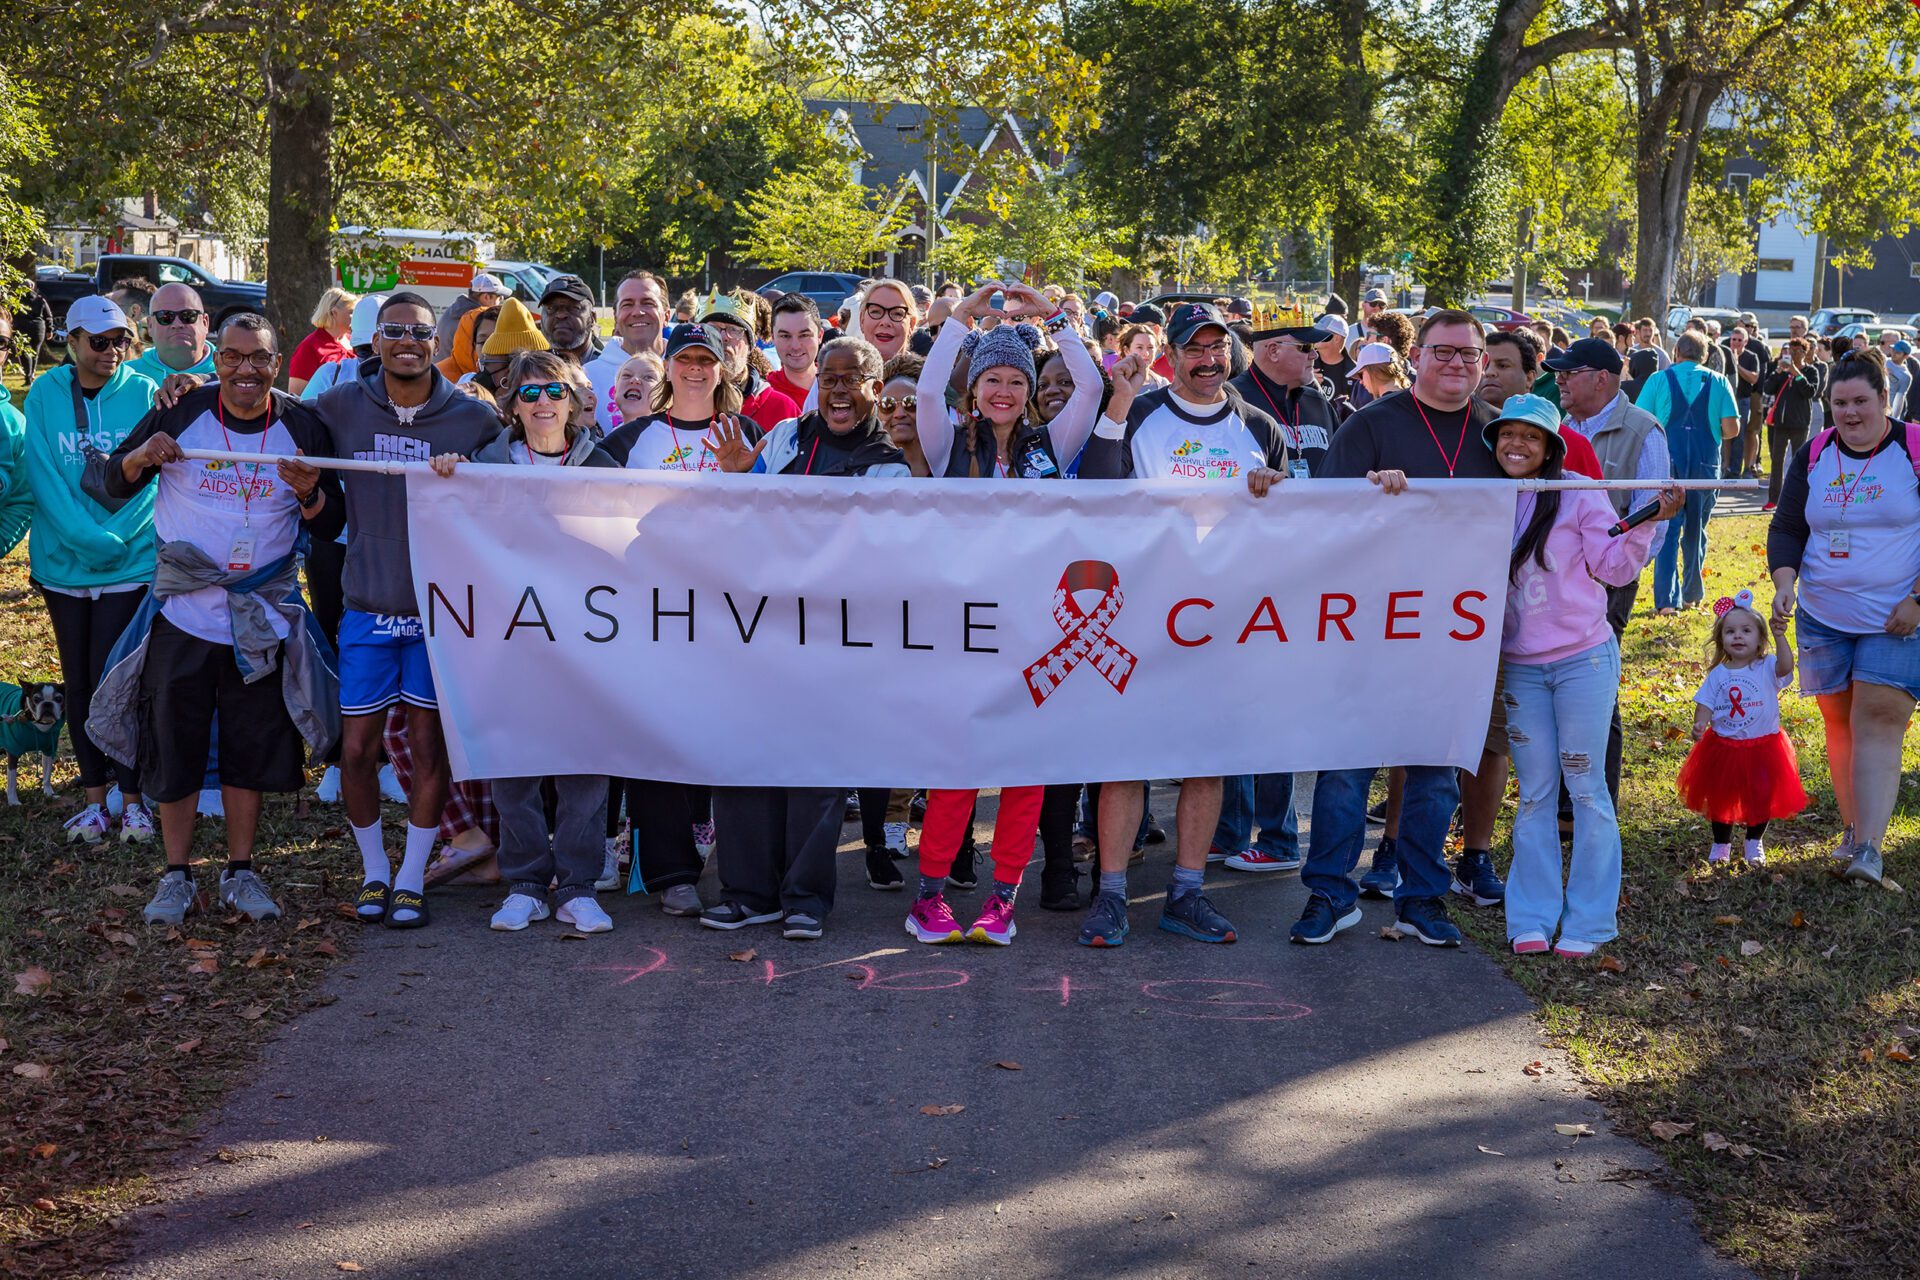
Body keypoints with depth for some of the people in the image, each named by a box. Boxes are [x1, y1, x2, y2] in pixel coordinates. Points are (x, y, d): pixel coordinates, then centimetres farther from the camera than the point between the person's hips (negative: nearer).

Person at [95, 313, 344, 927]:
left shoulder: (302, 426, -1)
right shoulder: (182, 411, -4)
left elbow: (332, 526, 2)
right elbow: (114, 486, 3)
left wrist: (308, 493, -20)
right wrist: (142, 456, -18)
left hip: (264, 617, 1)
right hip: (182, 615, -1)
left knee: (251, 749, 9)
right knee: (175, 745, 6)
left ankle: (240, 872, 24)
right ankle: (176, 874, 20)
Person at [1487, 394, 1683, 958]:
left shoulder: (1579, 495, -5)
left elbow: (1614, 567, -5)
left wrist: (1648, 522, -17)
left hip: (1583, 660, -3)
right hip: (1518, 668, 3)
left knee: (1584, 787, 1)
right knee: (1535, 794, 8)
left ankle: (1589, 921, 8)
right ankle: (1532, 919, 13)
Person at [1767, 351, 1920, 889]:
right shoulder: (1813, 456, 5)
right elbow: (1786, 528, 8)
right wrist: (1785, 580, -10)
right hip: (1824, 616, 4)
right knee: (1840, 722, 10)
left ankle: (1868, 846, -17)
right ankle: (1852, 828, 23)